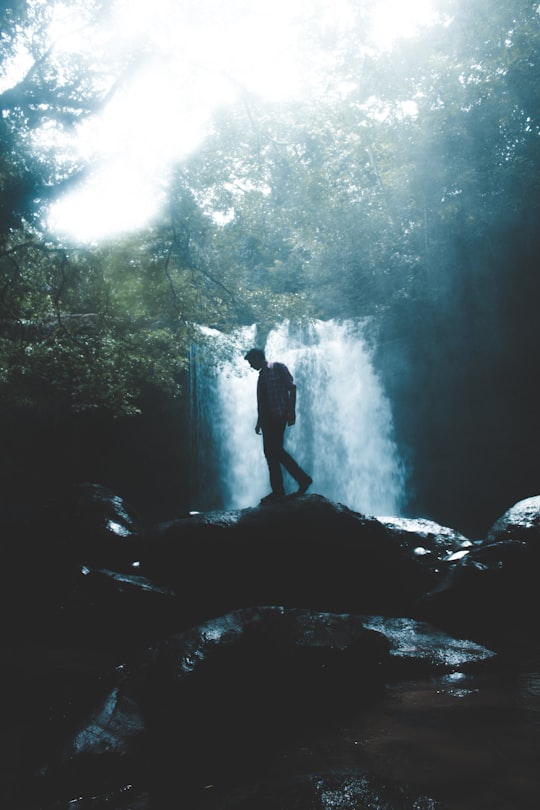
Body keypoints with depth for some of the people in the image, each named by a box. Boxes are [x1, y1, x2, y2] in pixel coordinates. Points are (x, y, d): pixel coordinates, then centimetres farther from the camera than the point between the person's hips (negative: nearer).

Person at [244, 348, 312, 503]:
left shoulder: (278, 368, -1)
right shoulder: (261, 376, 21)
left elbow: (292, 387, -8)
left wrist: (292, 411, -17)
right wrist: (259, 421, 18)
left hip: (279, 415, -8)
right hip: (267, 418, 8)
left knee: (276, 449, -16)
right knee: (269, 452, 2)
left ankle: (303, 478, -7)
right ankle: (277, 490, 4)